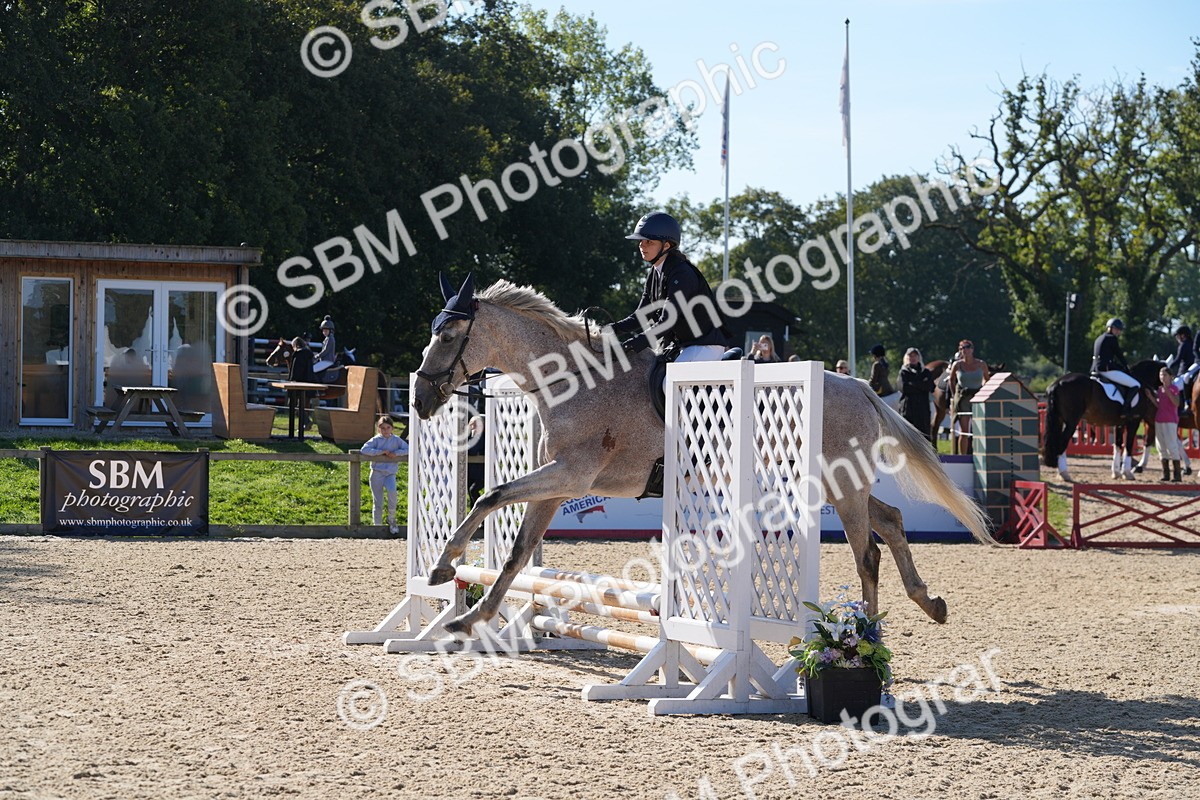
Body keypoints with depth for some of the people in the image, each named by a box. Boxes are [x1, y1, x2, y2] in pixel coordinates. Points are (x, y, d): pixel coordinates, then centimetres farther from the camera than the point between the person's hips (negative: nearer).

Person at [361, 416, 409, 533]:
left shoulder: (396, 440, 6)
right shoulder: (376, 440, 0)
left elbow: (408, 449, 1)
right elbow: (364, 449, -14)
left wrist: (396, 453, -14)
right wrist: (381, 452, -17)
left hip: (390, 473, 0)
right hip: (377, 472, 0)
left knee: (392, 490, -29)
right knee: (378, 502, 2)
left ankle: (391, 518, -10)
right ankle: (377, 525, 14)